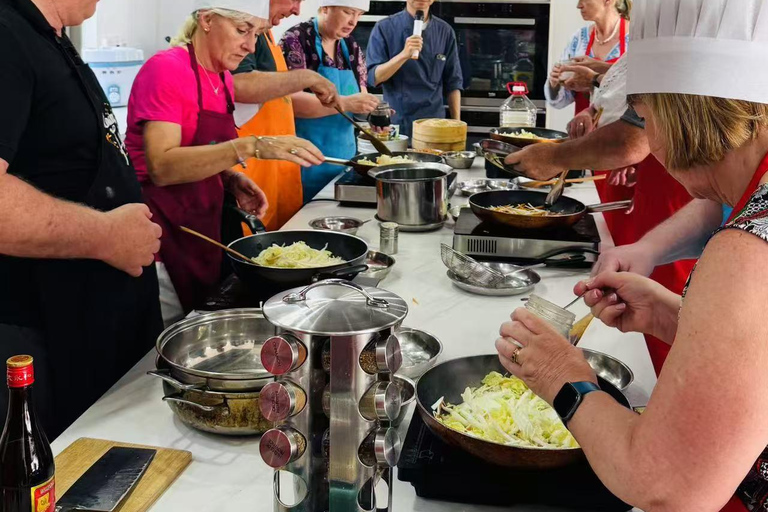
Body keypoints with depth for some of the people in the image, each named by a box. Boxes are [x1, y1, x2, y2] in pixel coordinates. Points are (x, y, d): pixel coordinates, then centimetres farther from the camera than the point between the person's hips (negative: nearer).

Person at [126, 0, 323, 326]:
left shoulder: (223, 79, 9)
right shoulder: (166, 69, -15)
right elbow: (162, 167, -25)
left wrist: (233, 181, 0)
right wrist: (250, 147, -32)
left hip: (202, 230, 8)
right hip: (161, 232, -8)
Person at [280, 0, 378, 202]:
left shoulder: (352, 47, 10)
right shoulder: (296, 40, -10)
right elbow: (290, 100, -20)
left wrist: (369, 105, -6)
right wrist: (345, 103, -26)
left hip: (344, 154, 6)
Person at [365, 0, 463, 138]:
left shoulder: (445, 31, 4)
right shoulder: (385, 28, -4)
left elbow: (453, 83, 6)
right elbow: (373, 78, -10)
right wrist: (404, 55, -23)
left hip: (435, 123, 2)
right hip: (396, 123, -2)